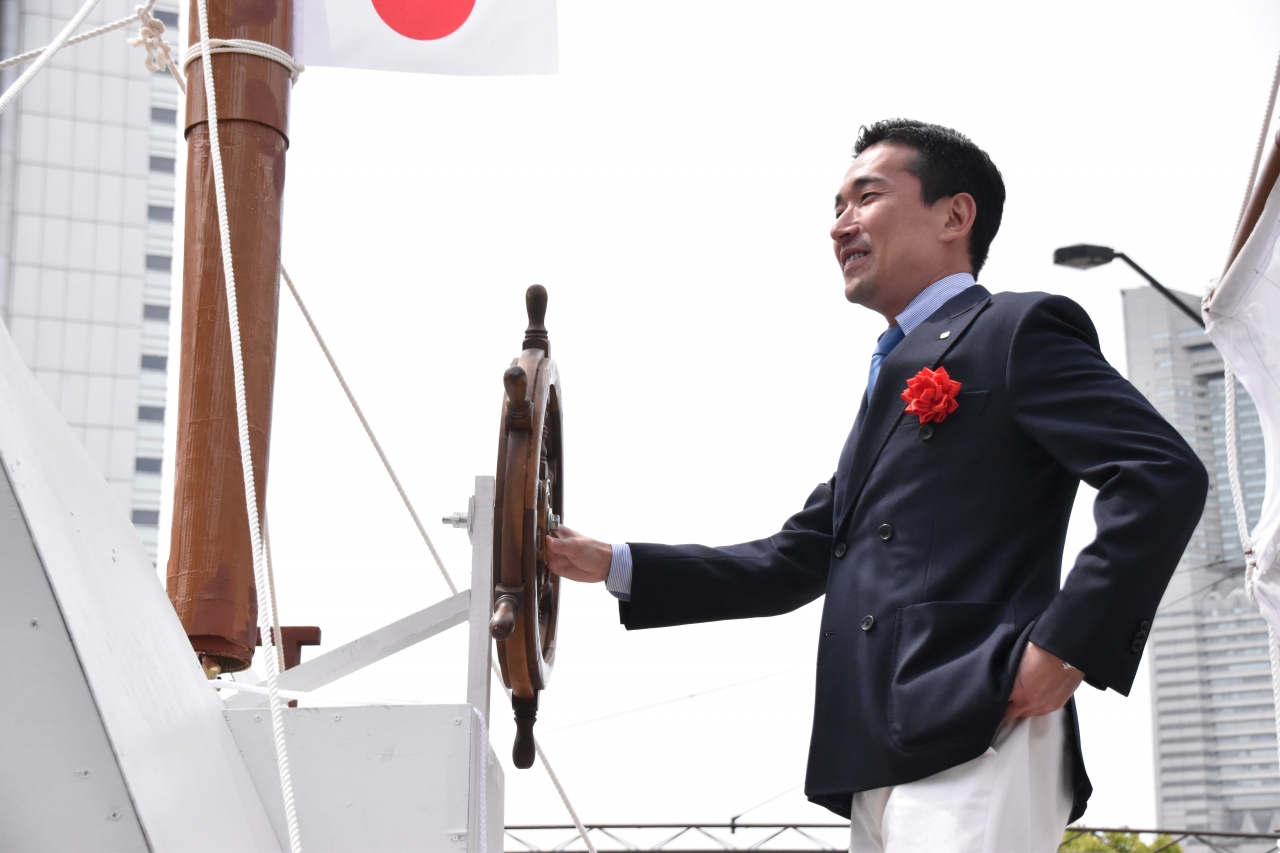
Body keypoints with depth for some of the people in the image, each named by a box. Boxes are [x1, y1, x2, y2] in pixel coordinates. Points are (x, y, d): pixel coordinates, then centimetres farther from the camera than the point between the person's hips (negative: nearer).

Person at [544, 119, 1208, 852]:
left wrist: (1067, 646, -16)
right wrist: (614, 565, 18)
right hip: (882, 765, 8)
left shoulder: (1016, 330, 0)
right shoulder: (892, 381, 26)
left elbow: (1165, 474, -11)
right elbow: (797, 561, 23)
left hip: (975, 747, -8)